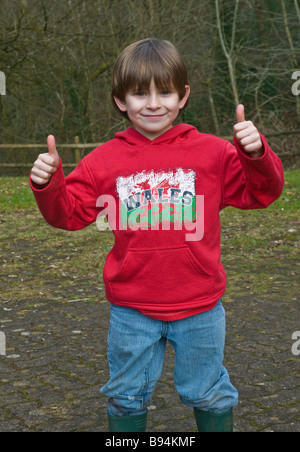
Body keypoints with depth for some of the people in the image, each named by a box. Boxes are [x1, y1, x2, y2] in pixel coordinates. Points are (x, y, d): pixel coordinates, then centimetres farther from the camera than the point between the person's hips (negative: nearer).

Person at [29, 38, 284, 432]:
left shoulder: (212, 152, -4)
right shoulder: (104, 160, -2)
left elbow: (261, 193, -2)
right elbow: (70, 212, 2)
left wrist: (256, 153, -19)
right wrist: (48, 184, -16)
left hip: (200, 307, 0)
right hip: (132, 310, 1)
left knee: (209, 393, 18)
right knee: (128, 396, 18)